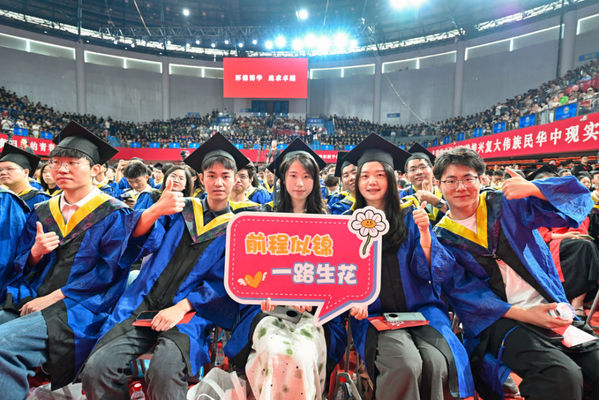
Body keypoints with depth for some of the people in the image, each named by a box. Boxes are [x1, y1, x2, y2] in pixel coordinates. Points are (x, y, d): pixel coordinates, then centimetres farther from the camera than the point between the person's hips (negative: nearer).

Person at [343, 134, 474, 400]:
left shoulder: (409, 219, 6)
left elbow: (425, 270, 0)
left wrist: (424, 232, -14)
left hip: (420, 310, 2)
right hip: (374, 315, -1)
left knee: (434, 363, -26)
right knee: (406, 365, -28)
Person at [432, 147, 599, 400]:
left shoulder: (506, 204, 6)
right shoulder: (442, 238, 1)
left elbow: (578, 200, 1)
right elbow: (462, 291, -6)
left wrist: (532, 188, -19)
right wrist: (523, 314, -16)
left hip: (550, 310, 4)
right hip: (499, 320, -3)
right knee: (563, 377, -28)